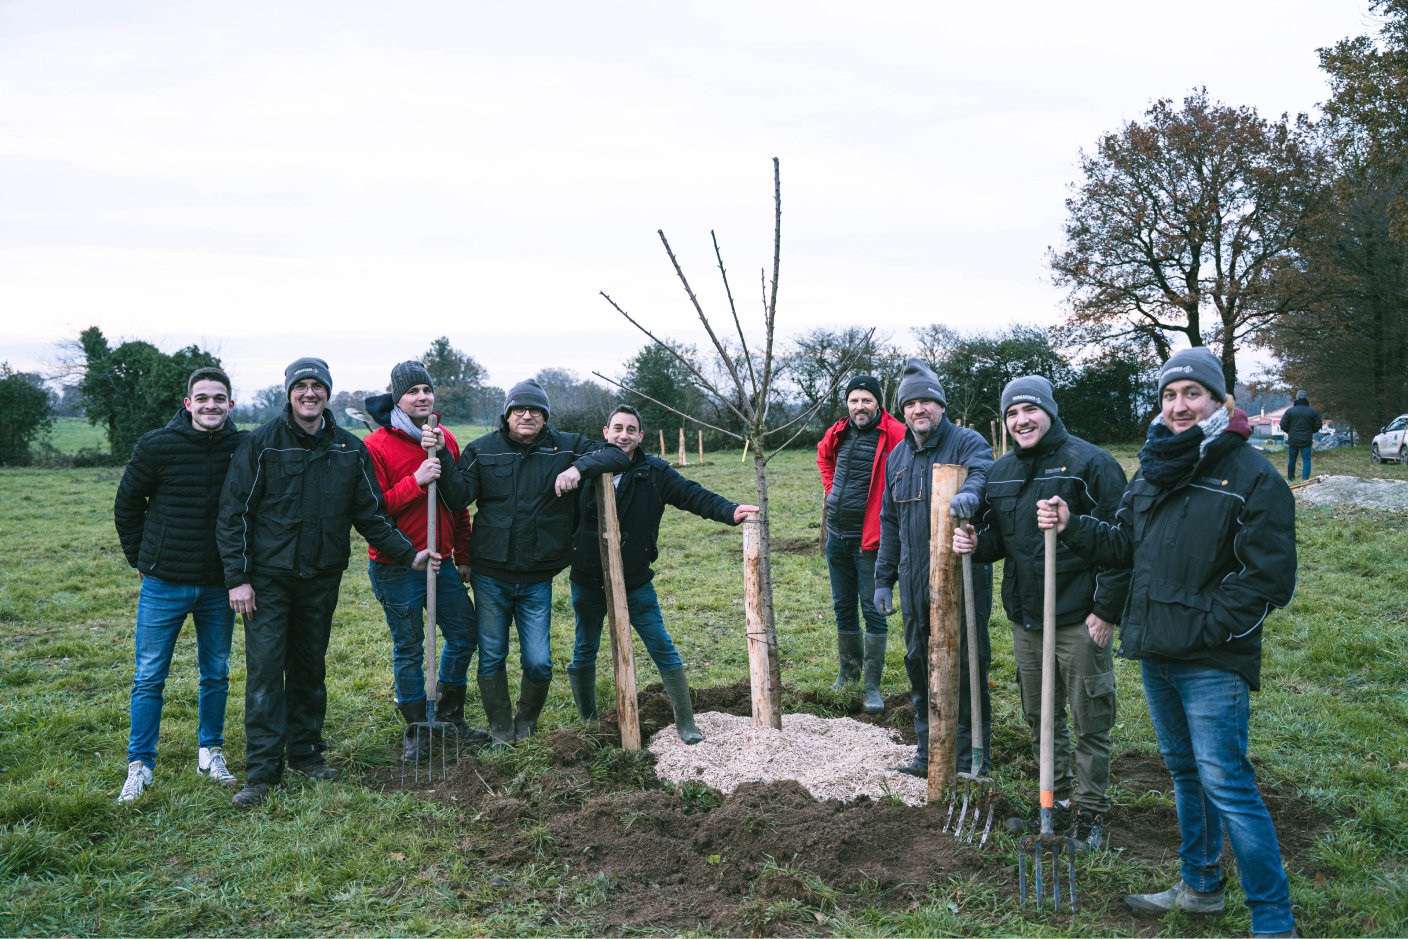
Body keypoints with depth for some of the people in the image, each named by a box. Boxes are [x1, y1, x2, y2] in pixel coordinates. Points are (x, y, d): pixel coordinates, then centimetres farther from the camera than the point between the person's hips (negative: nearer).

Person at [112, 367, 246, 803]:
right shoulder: (156, 446, -9)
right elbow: (127, 506, 5)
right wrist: (141, 560, 7)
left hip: (218, 586, 2)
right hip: (163, 585, -2)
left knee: (216, 674, 13)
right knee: (149, 677, 4)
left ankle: (211, 751, 30)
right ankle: (140, 765, 17)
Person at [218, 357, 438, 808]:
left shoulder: (351, 450, 5)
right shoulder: (260, 444, -5)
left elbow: (371, 515, 9)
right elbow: (233, 514, -4)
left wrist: (409, 554, -1)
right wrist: (237, 577, -10)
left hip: (322, 579, 3)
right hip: (268, 578, -3)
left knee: (310, 666, 12)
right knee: (265, 669, -5)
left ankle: (306, 751, 26)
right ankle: (262, 770, 2)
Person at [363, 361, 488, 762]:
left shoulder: (446, 441, 8)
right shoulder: (375, 447, -10)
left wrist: (462, 556, 15)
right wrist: (416, 482, -25)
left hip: (441, 561, 6)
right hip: (396, 567, -6)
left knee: (465, 634, 10)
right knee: (408, 649, 3)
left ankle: (449, 714, 30)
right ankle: (416, 729, 19)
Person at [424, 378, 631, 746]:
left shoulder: (565, 447, 1)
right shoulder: (482, 450, 1)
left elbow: (618, 456, -3)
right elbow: (458, 497, -8)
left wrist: (580, 467, -19)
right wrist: (442, 455, -21)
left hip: (537, 579, 0)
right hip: (490, 575, 1)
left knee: (538, 663, 0)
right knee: (492, 657, 9)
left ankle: (527, 724, 28)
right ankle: (501, 734, 26)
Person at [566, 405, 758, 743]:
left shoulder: (654, 472, -4)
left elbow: (691, 494, -13)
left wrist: (730, 511, -26)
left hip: (635, 580, -1)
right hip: (588, 580, 1)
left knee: (662, 648, -2)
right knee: (585, 651, 12)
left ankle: (685, 721, 8)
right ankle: (588, 722, 29)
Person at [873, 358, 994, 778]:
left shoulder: (967, 442, -4)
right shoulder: (897, 457, 14)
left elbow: (984, 472, -28)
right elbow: (889, 522, 18)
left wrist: (970, 491, -52)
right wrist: (884, 578, 14)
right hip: (915, 582, 6)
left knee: (967, 666, 0)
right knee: (919, 665, 12)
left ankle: (973, 757, 13)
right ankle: (929, 752, 25)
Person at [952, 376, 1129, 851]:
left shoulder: (1089, 463, -10)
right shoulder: (1000, 473, 10)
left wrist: (1107, 611, -13)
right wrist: (976, 543, -4)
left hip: (1080, 620, -6)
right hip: (1025, 619, 6)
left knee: (1090, 722, 4)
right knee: (1040, 719, 16)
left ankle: (1090, 812, 18)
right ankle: (1057, 802, 31)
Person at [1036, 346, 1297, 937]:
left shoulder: (1252, 476, -11)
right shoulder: (1152, 472, 11)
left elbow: (1270, 577, -14)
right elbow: (1123, 545, 18)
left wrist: (1205, 629, -17)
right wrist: (1072, 527, 2)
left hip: (1213, 665, -7)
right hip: (1156, 655, 7)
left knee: (1226, 784, -6)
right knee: (1184, 773, 19)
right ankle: (1200, 887, 35)